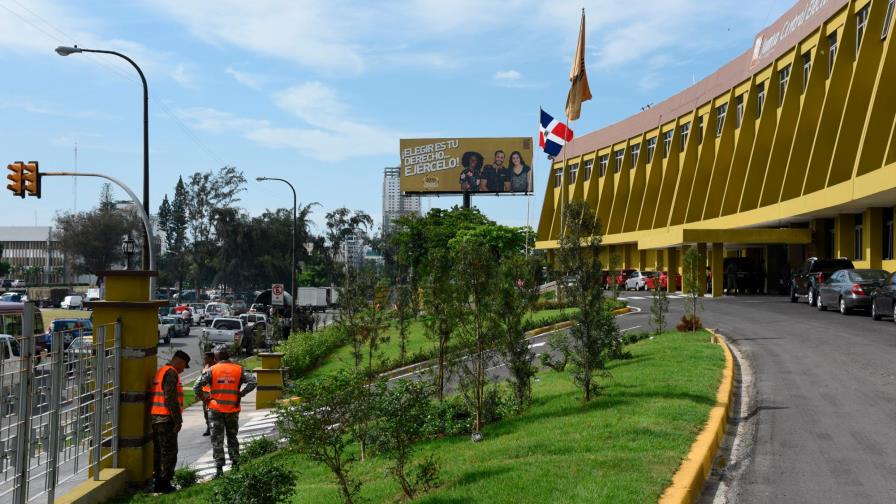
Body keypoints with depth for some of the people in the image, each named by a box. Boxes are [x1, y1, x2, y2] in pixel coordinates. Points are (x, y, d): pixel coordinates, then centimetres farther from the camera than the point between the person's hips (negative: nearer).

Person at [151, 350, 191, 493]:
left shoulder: (159, 372, 17)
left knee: (158, 451, 15)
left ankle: (157, 482, 20)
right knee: (169, 452, -3)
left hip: (155, 417, 9)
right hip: (166, 419, -9)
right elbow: (171, 398, -21)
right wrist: (178, 420, -17)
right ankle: (164, 483, -1)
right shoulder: (171, 373, -13)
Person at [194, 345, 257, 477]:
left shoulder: (212, 370, -5)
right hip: (233, 410, 2)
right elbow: (252, 382, -10)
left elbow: (197, 386, -12)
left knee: (217, 440, 3)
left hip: (216, 409, -2)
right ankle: (235, 464, 22)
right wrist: (240, 394, -2)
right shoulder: (239, 370, 1)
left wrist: (203, 398, 1)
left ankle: (219, 468, -2)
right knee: (232, 438, 18)